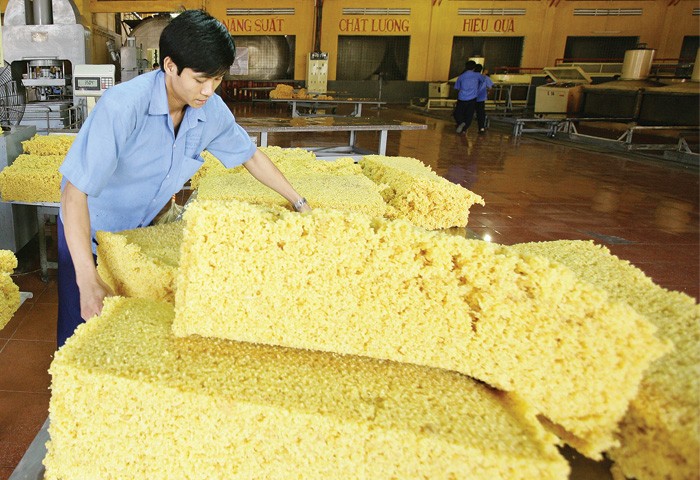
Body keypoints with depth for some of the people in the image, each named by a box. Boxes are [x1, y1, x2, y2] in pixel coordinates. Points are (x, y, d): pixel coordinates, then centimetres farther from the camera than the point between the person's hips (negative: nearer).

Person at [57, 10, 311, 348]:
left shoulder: (211, 110, -16)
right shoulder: (123, 106, -33)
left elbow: (250, 155, 3)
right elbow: (74, 192, -33)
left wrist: (300, 204, 4)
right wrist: (88, 282, -39)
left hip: (142, 231, 5)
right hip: (86, 232, -4)